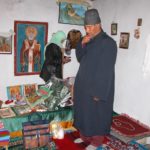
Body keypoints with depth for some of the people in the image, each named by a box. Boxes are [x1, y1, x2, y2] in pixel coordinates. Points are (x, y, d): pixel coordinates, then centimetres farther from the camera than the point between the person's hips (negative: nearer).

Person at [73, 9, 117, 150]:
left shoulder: (108, 43, -18)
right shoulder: (87, 41, 7)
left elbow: (107, 70, -20)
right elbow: (79, 58, 7)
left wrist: (99, 92, -21)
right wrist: (82, 44, -11)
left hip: (98, 87, -7)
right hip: (83, 84, 8)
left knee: (96, 114, 7)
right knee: (83, 111, 18)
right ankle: (84, 135, 37)